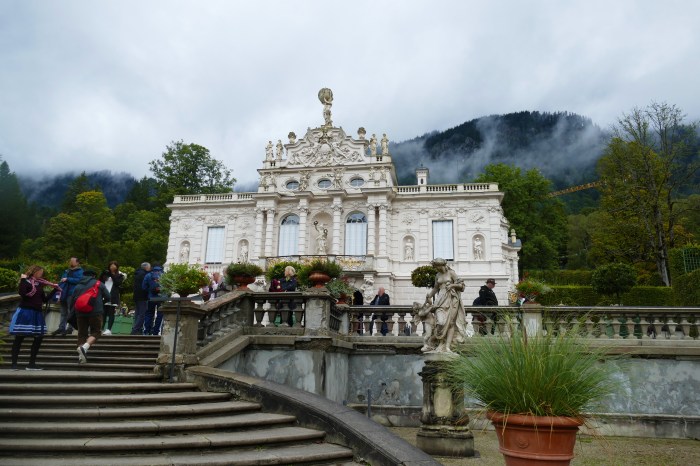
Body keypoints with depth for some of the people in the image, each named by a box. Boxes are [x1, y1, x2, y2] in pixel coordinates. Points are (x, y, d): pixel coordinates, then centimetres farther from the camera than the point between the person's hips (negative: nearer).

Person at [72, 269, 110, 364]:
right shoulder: (99, 284, 8)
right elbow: (107, 297, 5)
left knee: (82, 333, 11)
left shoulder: (78, 286, 17)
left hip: (80, 313, 4)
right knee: (96, 331, 4)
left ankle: (81, 356, 5)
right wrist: (101, 303, 24)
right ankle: (84, 347, -22)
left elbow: (72, 301, 16)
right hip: (95, 312, -3)